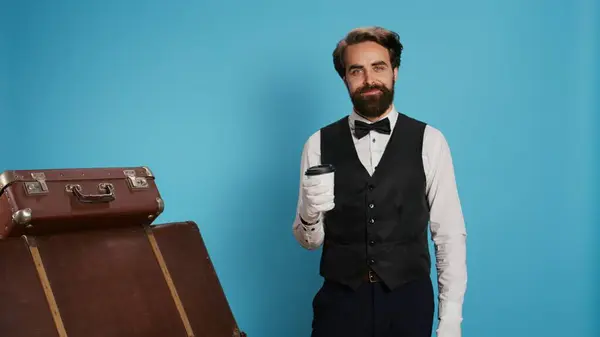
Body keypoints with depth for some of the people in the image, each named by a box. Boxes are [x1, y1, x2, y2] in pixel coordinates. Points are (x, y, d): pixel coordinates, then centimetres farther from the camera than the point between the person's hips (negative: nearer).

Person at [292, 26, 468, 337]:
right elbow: (309, 241, 3)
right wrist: (310, 215, -18)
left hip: (408, 300, 0)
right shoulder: (319, 144, 0)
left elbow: (450, 233, -3)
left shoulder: (429, 141, -3)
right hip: (340, 300, 0)